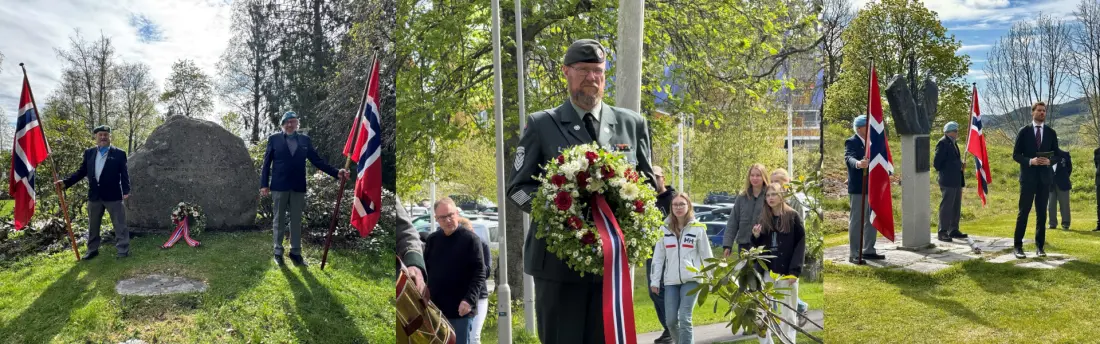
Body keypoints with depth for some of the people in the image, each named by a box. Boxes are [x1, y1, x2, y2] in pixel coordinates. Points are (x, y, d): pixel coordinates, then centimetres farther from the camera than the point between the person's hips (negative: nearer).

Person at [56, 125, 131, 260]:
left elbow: (124, 174, -5)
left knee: (119, 224, -1)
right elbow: (81, 172, 11)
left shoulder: (119, 153, -2)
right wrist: (66, 182, -1)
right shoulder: (89, 153, 9)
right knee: (93, 225, 14)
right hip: (94, 195, 4)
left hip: (113, 195, -4)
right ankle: (92, 249, 26)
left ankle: (123, 250, 4)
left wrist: (126, 191, -16)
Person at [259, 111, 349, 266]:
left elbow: (317, 160, 4)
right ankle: (278, 252, 18)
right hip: (279, 186, -2)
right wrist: (264, 184, -5)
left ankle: (295, 252, 15)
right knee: (279, 220, 8)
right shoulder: (274, 139, 3)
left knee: (296, 220, 7)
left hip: (298, 187, 2)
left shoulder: (305, 140, 7)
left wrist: (336, 173, -7)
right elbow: (266, 163, 2)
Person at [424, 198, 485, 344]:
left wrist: (469, 299, -22)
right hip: (435, 309, 5)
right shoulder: (432, 240, 7)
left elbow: (480, 273, -11)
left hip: (461, 309, -4)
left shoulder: (470, 239, -7)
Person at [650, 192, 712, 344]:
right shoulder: (665, 228, 7)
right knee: (670, 321, 3)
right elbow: (658, 257, 8)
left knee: (685, 319, -12)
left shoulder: (698, 228, 0)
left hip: (691, 279, -3)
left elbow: (706, 255, 5)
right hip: (671, 281, 3)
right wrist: (655, 280, 5)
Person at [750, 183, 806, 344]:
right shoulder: (763, 218, 8)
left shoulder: (792, 216, -3)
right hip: (768, 271, 4)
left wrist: (795, 270, -13)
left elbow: (800, 244, -6)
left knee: (788, 313, 5)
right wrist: (756, 236, -8)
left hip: (787, 271, -3)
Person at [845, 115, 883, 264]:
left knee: (871, 221, 15)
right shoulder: (851, 142, -12)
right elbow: (849, 158, -31)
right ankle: (853, 254, 2)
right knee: (856, 221, -3)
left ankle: (869, 251, 27)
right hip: (858, 189, -8)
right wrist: (858, 164, -52)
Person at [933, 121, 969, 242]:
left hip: (956, 180, 9)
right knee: (946, 206, -7)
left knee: (956, 206, 13)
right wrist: (944, 173, -9)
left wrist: (961, 164, 7)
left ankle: (954, 230, 21)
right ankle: (942, 232, -3)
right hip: (948, 181, -9)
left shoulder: (953, 143, 16)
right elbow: (936, 163, -15)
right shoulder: (943, 143, -12)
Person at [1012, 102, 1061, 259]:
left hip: (1044, 177, 3)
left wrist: (1049, 161, -13)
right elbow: (1016, 155, -2)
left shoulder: (1051, 133, 8)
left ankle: (1039, 246, 12)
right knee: (1023, 211, -3)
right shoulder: (1024, 131, 1)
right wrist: (1030, 161, -18)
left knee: (1042, 213, 6)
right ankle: (1017, 246, 1)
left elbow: (1058, 156, 8)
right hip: (1028, 177, -3)